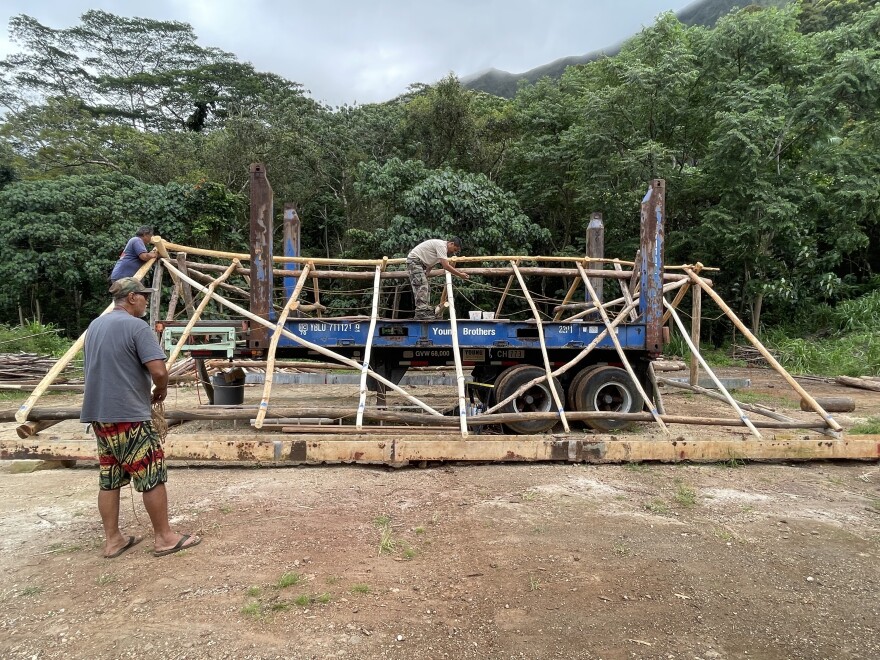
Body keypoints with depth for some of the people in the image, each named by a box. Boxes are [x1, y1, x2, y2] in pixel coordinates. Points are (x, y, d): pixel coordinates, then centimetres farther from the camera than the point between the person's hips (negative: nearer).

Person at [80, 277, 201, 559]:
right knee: (152, 477, 1)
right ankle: (164, 538, 9)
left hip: (99, 413, 9)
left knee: (109, 480, 14)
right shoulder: (136, 326, -13)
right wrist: (161, 390, -1)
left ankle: (112, 540, 22)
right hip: (128, 415, -9)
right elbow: (158, 370, -23)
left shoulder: (94, 326, 13)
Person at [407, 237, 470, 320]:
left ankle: (427, 313, 10)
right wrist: (460, 275, -23)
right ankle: (421, 313, -22)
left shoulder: (443, 247, 11)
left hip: (421, 263, 11)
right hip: (414, 260, -11)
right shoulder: (441, 245, -21)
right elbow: (446, 266, -27)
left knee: (426, 288, 9)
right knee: (421, 287, -18)